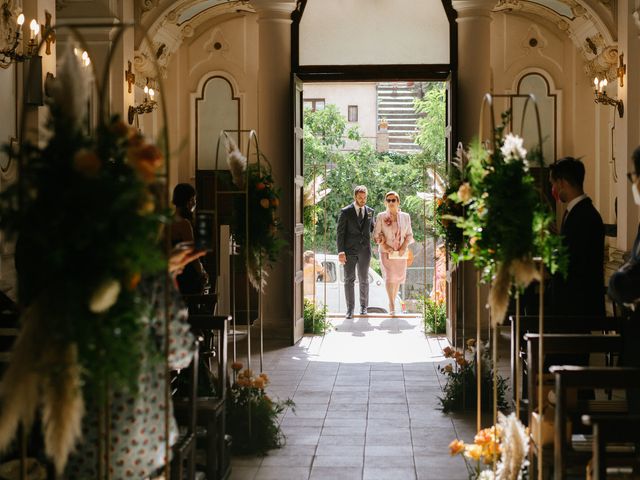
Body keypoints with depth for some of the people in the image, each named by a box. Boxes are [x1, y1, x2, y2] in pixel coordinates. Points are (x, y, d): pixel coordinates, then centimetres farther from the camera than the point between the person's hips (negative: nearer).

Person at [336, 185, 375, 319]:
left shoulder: (370, 211, 7)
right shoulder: (345, 212, -4)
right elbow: (340, 232, -6)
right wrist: (340, 252, -12)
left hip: (365, 250, 3)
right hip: (349, 250, -3)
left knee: (364, 280, 9)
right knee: (349, 280, -2)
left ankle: (363, 306, 20)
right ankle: (350, 309, 2)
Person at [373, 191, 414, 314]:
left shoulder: (405, 217, 7)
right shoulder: (381, 216, 2)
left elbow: (409, 234, 8)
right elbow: (376, 234, 1)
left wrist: (404, 247, -7)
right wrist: (383, 244, -13)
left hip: (400, 252, 3)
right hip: (386, 251, -3)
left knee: (398, 277, 6)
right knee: (389, 276, -15)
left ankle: (392, 302, 20)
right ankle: (392, 304, -14)